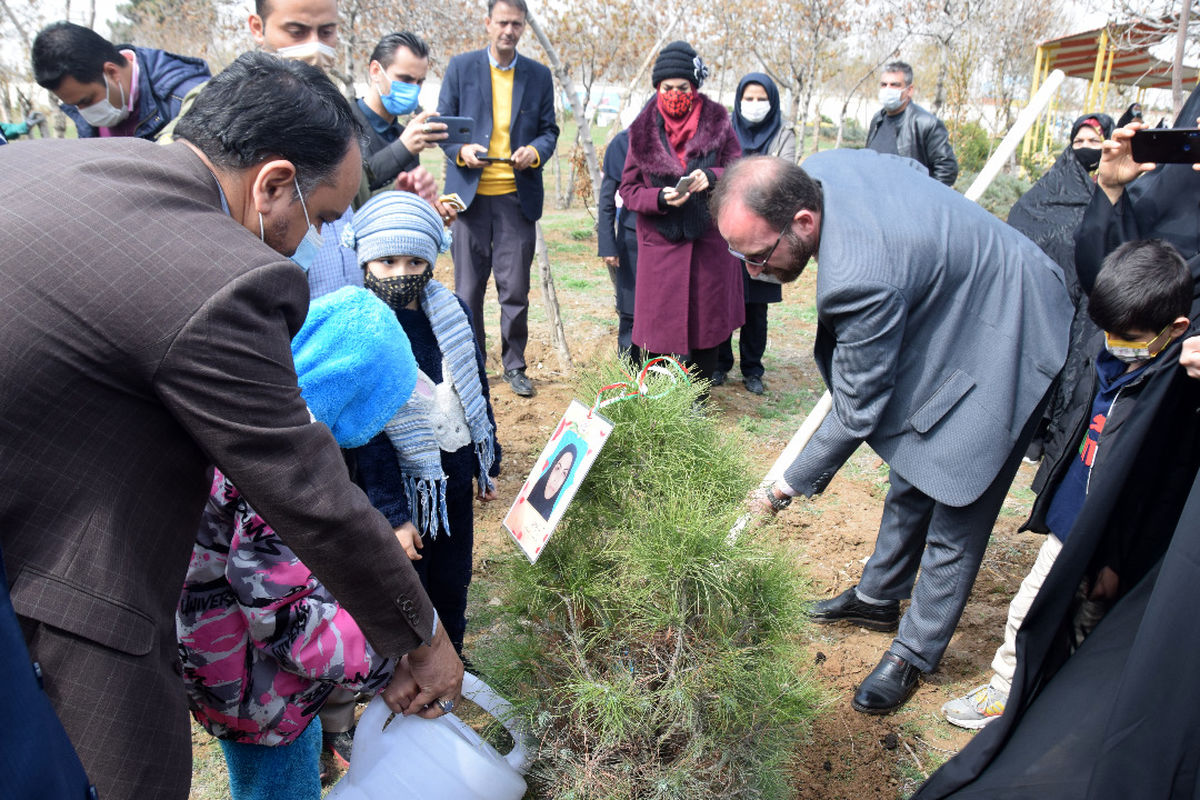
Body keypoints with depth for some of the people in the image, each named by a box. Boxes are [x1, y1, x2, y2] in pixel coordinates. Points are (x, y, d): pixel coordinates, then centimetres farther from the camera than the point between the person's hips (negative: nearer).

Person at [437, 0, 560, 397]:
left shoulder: (539, 75, 10)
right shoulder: (460, 67, 5)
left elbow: (549, 130, 11)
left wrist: (535, 152, -11)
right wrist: (462, 151, -15)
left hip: (517, 197, 1)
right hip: (470, 195, 0)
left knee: (516, 289, 2)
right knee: (468, 290, 5)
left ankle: (514, 366, 17)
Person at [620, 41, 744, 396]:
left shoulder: (717, 123, 1)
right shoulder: (643, 131, 2)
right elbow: (628, 189, 3)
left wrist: (711, 177, -18)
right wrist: (660, 198, -17)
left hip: (709, 243, 1)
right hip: (660, 244, 0)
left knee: (706, 324, 7)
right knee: (660, 327, 0)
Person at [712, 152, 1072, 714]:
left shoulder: (862, 278, -40)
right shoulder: (819, 169, -15)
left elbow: (857, 411, -27)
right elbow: (914, 168, 7)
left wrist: (792, 484, -12)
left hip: (1004, 351, -10)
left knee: (954, 515, 2)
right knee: (912, 480, 21)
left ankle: (915, 652, 21)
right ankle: (878, 598, 39)